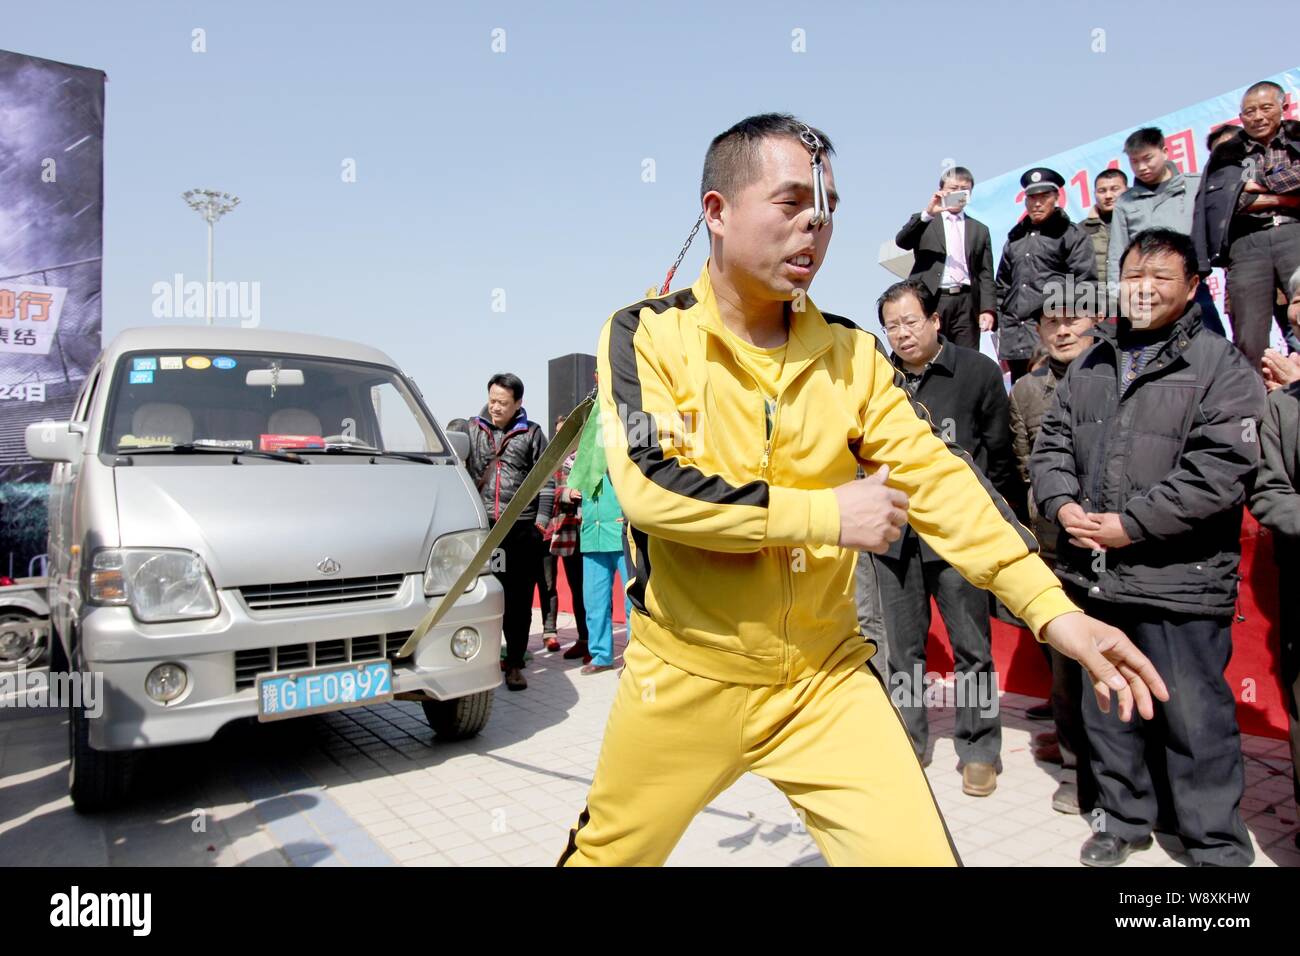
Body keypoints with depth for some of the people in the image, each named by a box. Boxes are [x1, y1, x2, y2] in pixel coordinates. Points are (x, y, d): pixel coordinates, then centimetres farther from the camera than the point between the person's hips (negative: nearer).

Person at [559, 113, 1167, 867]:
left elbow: (936, 478, -4)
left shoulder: (852, 353, 1)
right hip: (686, 678, -2)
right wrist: (828, 513, -20)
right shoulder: (646, 334, -9)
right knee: (607, 853, 18)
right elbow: (649, 483, -23)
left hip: (826, 678, 2)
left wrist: (1053, 608, -14)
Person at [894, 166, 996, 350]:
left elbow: (985, 274, 13)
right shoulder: (923, 222, 15)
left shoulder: (980, 230, 20)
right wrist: (927, 213, -19)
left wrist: (988, 309, -1)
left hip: (966, 302, 3)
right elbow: (902, 241, -6)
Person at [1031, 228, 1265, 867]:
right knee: (1106, 709, 17)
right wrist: (1063, 506, -6)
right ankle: (1122, 819, 36)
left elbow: (1221, 471, -15)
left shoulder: (1221, 367, -5)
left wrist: (1129, 524, -17)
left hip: (1177, 586, -5)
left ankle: (1217, 846, 23)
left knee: (1195, 717, 4)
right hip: (1092, 577, 6)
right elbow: (1051, 444, 13)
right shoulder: (1089, 367, 14)